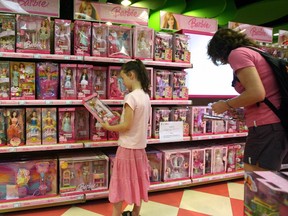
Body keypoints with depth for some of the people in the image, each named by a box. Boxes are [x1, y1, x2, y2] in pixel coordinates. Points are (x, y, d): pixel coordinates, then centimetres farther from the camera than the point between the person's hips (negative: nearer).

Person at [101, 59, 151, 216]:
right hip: (140, 146, 8)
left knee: (120, 183, 5)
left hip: (128, 147, -8)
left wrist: (108, 127, -7)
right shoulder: (145, 96, 5)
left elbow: (126, 125, -21)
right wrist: (118, 120, 10)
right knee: (137, 181, 18)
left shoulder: (131, 97, -19)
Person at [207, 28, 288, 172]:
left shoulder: (237, 53, -6)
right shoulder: (255, 52, 21)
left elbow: (256, 93, -19)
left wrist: (226, 105, -4)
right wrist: (239, 110, 20)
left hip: (267, 127, -10)